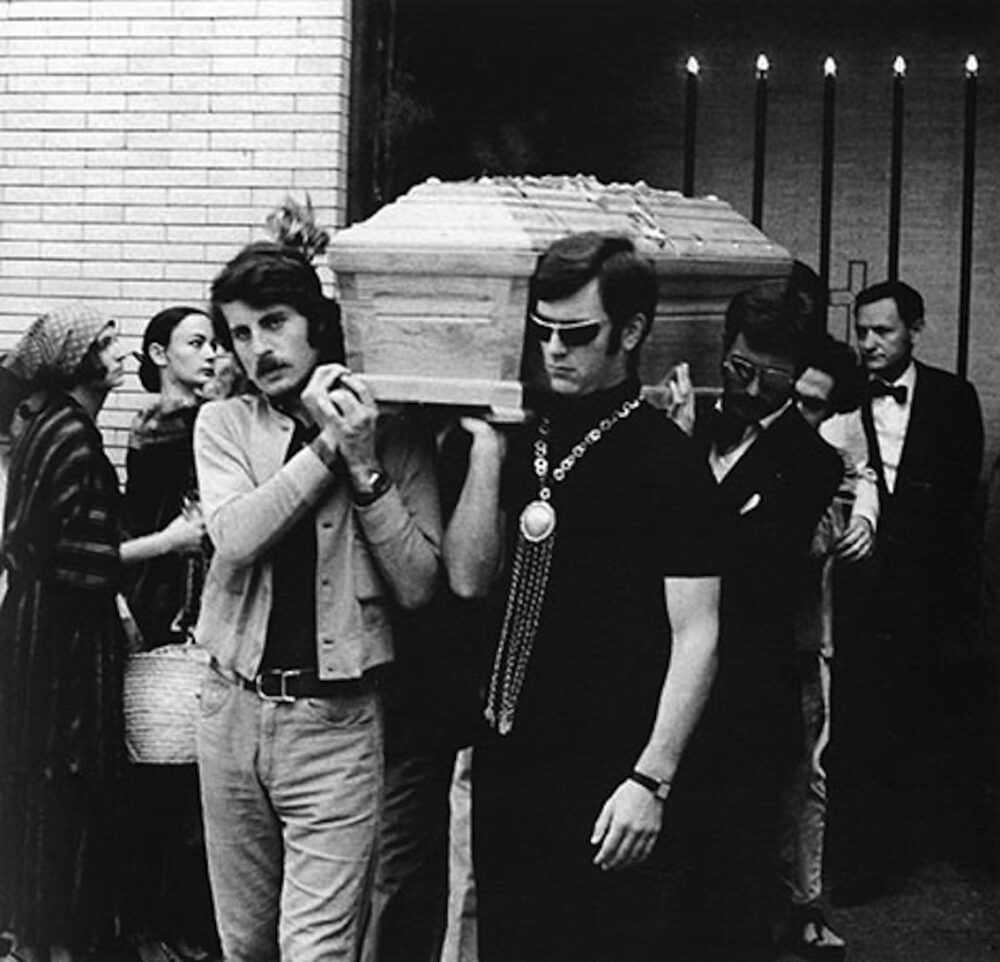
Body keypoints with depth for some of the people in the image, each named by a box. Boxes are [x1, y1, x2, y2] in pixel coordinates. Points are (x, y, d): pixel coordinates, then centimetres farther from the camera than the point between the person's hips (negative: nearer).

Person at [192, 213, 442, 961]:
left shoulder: (392, 439, -1)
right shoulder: (223, 424, 4)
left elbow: (418, 584, -7)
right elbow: (236, 535, -14)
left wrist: (364, 466, -15)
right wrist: (327, 445, -15)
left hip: (338, 722, -3)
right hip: (234, 708, 3)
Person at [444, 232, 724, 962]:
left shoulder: (665, 459, -9)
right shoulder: (524, 444, 10)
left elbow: (695, 636, -11)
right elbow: (468, 579, 3)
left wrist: (651, 779, -17)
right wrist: (488, 448, -4)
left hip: (604, 776, -6)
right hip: (507, 760, 6)